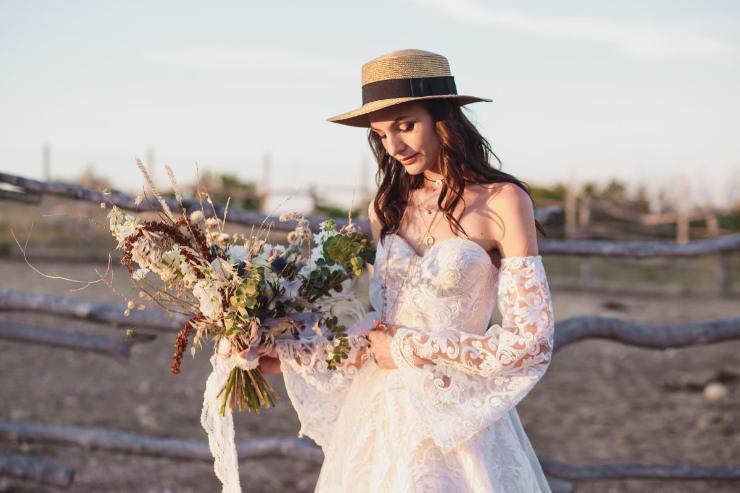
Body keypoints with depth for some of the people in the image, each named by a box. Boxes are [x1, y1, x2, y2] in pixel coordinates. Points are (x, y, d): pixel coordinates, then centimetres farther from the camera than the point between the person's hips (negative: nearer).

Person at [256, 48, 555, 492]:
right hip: (379, 414, 5)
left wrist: (410, 349, -10)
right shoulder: (389, 206, 6)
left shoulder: (502, 202, -10)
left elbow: (530, 342, -13)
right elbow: (384, 326, 11)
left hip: (456, 420, -5)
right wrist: (291, 358, 2)